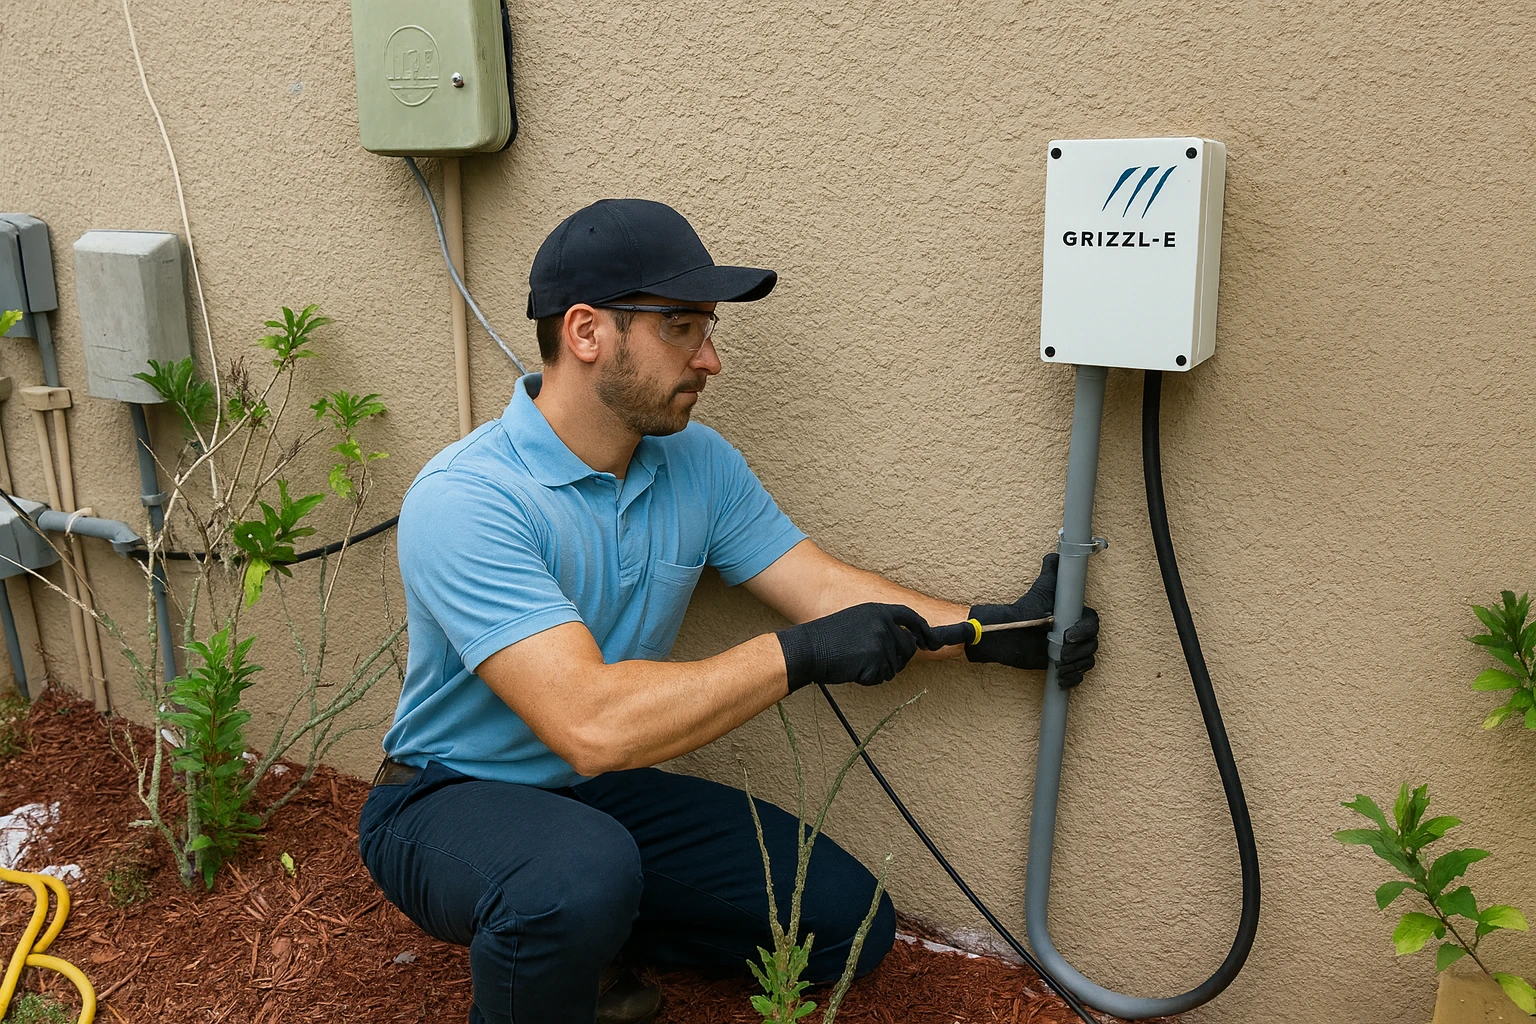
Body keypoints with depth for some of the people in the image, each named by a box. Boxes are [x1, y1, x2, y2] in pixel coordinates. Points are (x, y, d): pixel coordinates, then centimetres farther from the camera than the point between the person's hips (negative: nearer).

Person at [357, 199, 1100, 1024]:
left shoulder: (697, 463, -3)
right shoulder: (464, 500, -28)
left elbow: (826, 591, -4)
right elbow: (590, 723, -37)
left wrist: (995, 629, -16)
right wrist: (799, 655, -34)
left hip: (605, 794, 7)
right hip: (448, 799, -6)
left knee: (848, 921, 0)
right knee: (583, 871, -41)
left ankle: (577, 936, 13)